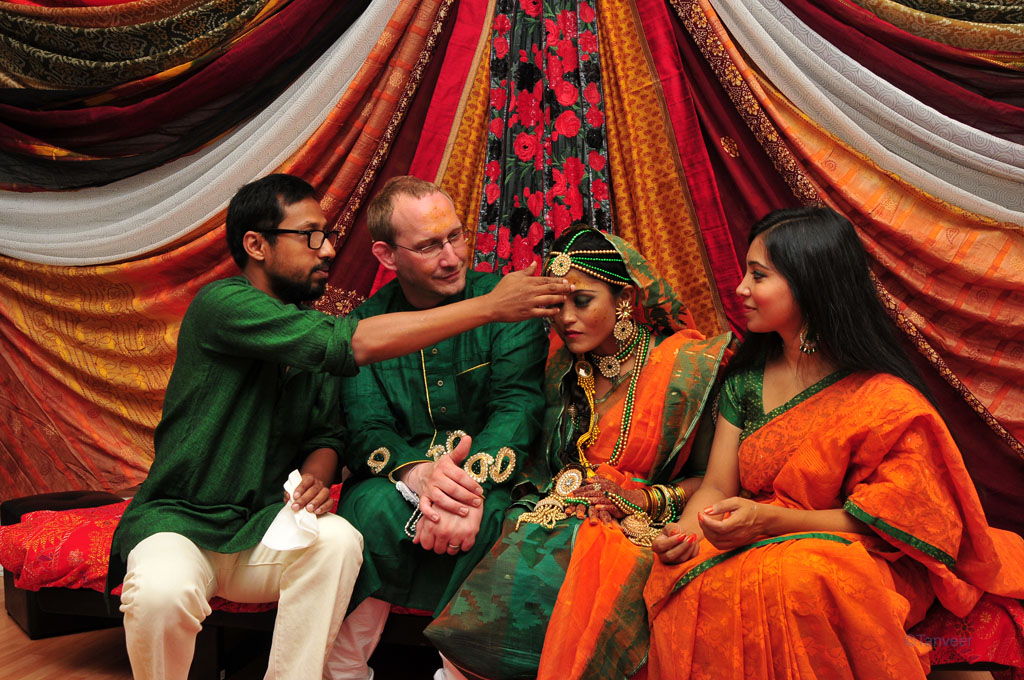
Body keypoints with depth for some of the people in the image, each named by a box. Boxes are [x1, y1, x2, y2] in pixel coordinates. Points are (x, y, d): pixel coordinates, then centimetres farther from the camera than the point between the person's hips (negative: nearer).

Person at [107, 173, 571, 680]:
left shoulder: (309, 330, 7)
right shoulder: (220, 306, -17)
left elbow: (325, 435, 10)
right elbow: (353, 345, -28)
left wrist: (316, 477, -17)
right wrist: (490, 306, -27)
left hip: (264, 524, 5)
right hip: (178, 519, -5)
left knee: (337, 539, -25)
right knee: (164, 591, -35)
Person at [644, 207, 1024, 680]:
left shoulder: (884, 399, -13)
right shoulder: (746, 378, 7)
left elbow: (878, 523, -11)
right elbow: (716, 487, 5)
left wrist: (770, 520, -23)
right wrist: (683, 533, -17)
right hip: (749, 550, 4)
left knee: (790, 577, -38)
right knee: (688, 578, -29)